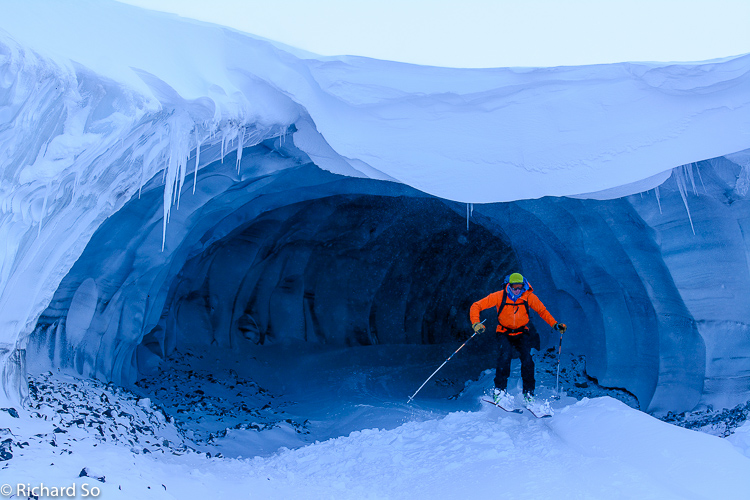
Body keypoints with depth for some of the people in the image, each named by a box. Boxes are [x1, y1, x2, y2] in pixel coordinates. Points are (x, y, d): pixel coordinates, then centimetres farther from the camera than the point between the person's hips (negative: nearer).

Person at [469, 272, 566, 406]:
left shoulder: (529, 297, -14)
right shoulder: (499, 296, -18)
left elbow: (542, 311, 3)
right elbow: (476, 306, -15)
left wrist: (555, 324, -10)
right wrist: (476, 323, -31)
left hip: (522, 333, 2)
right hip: (504, 333, -1)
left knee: (527, 358, -20)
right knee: (506, 354, -28)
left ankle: (528, 393, -3)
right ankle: (499, 390, -16)